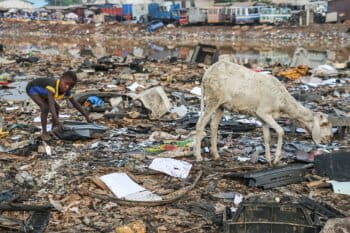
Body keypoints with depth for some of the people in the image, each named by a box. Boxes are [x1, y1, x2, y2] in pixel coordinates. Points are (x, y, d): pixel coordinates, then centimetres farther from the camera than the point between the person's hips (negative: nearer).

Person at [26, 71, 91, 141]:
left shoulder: (66, 92, -19)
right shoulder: (52, 86, -43)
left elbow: (76, 104, -8)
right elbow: (51, 105, -53)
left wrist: (87, 117, -11)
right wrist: (57, 122, -62)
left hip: (41, 88, 8)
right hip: (32, 88, -8)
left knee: (56, 108, 4)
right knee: (45, 107, -25)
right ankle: (44, 132, -13)